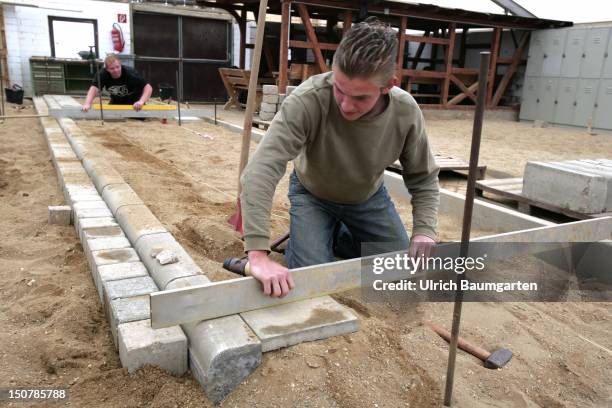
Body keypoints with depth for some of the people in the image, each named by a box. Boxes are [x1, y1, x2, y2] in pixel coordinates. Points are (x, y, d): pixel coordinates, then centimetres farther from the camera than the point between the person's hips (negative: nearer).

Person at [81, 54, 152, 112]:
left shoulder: (130, 73, -31)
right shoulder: (103, 74, -22)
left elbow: (148, 87, -33)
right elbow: (94, 88, -33)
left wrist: (141, 101, -50)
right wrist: (87, 104, -51)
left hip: (134, 103, -3)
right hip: (116, 102, 3)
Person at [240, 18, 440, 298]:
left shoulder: (406, 112, -27)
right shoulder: (309, 100, -39)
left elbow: (423, 179, -11)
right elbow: (260, 171, -47)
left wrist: (424, 230, -28)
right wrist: (258, 254, -56)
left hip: (369, 197, 3)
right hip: (312, 194, -3)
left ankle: (339, 237, 27)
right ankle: (325, 235, 18)